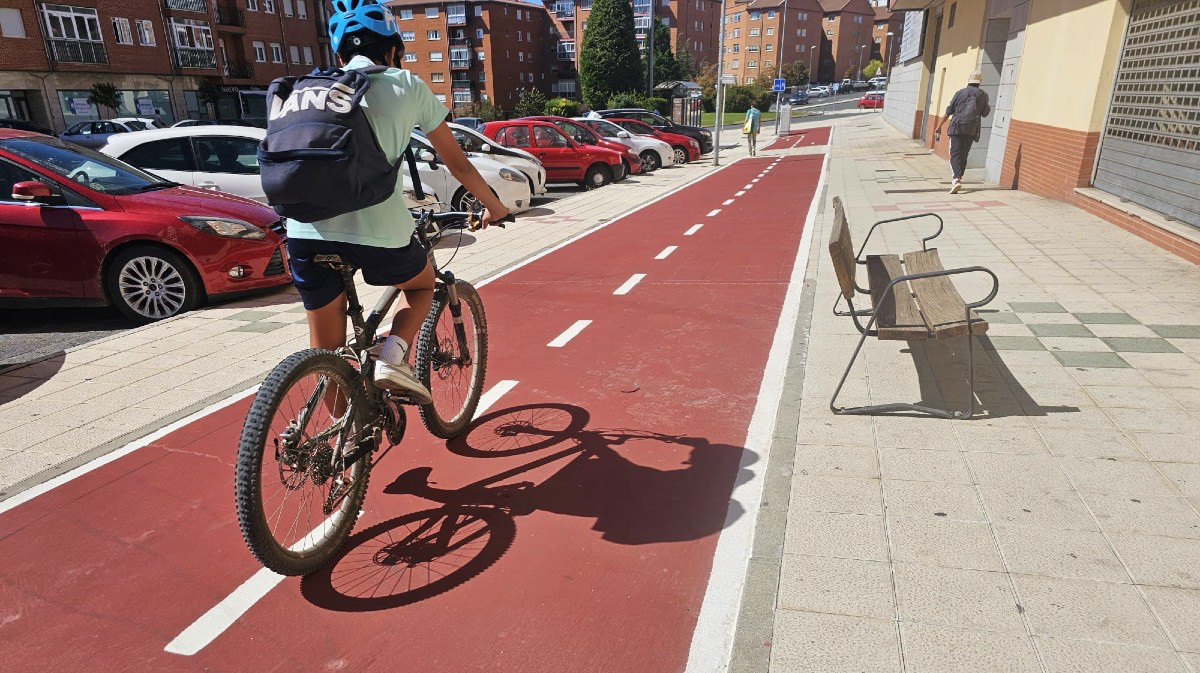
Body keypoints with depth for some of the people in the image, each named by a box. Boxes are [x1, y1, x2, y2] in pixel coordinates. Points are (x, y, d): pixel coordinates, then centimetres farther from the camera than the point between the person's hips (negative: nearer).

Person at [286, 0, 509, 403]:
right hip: (378, 232, -3)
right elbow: (456, 162, 19)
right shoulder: (406, 85, 13)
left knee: (326, 351, 19)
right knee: (422, 282, 29)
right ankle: (392, 358, 7)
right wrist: (493, 206, 34)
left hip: (306, 231, 3)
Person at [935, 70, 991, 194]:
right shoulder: (983, 94, 6)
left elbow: (948, 112, 0)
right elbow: (985, 113, 11)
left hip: (957, 127, -3)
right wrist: (988, 107, 33)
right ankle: (958, 180, 18)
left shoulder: (960, 92, 1)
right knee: (963, 155, 14)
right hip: (972, 129, 3)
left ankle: (957, 180, -25)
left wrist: (939, 126, 7)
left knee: (955, 154, -7)